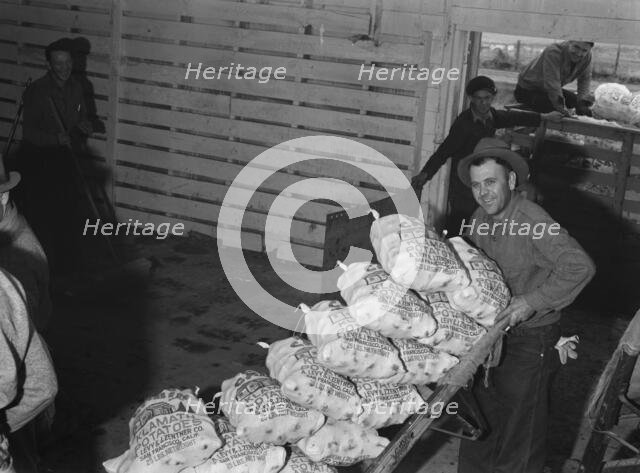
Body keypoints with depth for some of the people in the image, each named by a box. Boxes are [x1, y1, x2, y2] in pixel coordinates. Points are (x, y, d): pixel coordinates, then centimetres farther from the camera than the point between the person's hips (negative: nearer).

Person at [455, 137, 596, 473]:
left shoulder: (533, 220, -23)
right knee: (480, 419, 20)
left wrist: (533, 301, -30)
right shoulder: (479, 220, 0)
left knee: (520, 429, 6)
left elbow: (580, 267, -29)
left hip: (530, 341, -7)